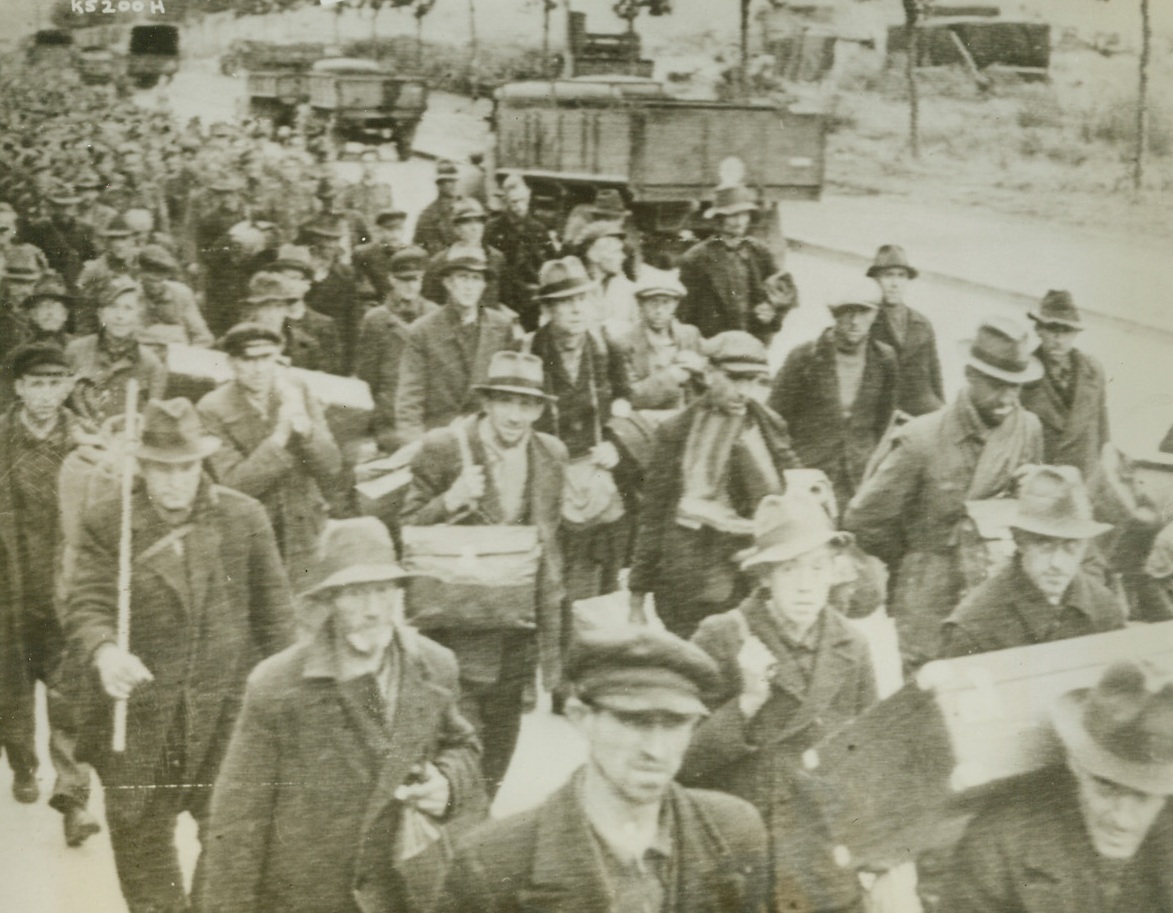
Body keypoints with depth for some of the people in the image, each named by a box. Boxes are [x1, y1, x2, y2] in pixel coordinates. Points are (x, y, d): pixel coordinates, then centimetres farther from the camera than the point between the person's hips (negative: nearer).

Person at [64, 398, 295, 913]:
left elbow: (273, 613, 4)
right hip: (139, 708, 0)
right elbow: (88, 604, -13)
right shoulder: (105, 524, -4)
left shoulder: (244, 518, -1)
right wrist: (104, 652, -35)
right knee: (139, 837, 12)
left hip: (229, 707, 0)